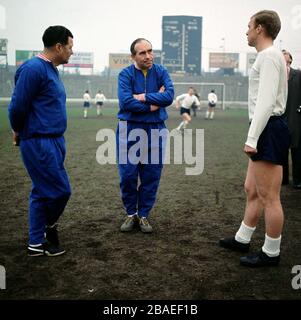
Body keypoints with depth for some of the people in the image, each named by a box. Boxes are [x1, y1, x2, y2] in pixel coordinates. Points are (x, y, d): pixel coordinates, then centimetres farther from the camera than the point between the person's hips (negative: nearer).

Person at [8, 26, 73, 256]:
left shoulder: (51, 70, 15)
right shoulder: (33, 69, -15)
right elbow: (17, 107, -16)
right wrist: (20, 132, 0)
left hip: (54, 141, 9)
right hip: (40, 142, -9)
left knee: (43, 192, 12)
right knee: (60, 190, -3)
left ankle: (37, 243, 21)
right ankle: (49, 226, 23)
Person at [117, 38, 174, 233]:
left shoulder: (161, 72, 3)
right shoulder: (126, 74, -3)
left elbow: (169, 96, -13)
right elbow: (125, 102, -17)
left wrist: (143, 97, -14)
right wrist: (154, 104, -12)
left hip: (155, 129, 2)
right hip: (130, 129, -1)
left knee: (151, 175, 6)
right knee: (128, 175, 2)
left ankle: (144, 215, 22)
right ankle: (131, 213, 22)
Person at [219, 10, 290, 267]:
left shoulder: (269, 55, -12)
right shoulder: (270, 56, 21)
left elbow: (266, 101, -21)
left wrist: (252, 138, -24)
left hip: (268, 130, -11)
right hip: (267, 130, 11)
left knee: (268, 196, -3)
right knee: (252, 189, 17)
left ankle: (271, 253, 8)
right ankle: (242, 239, 29)